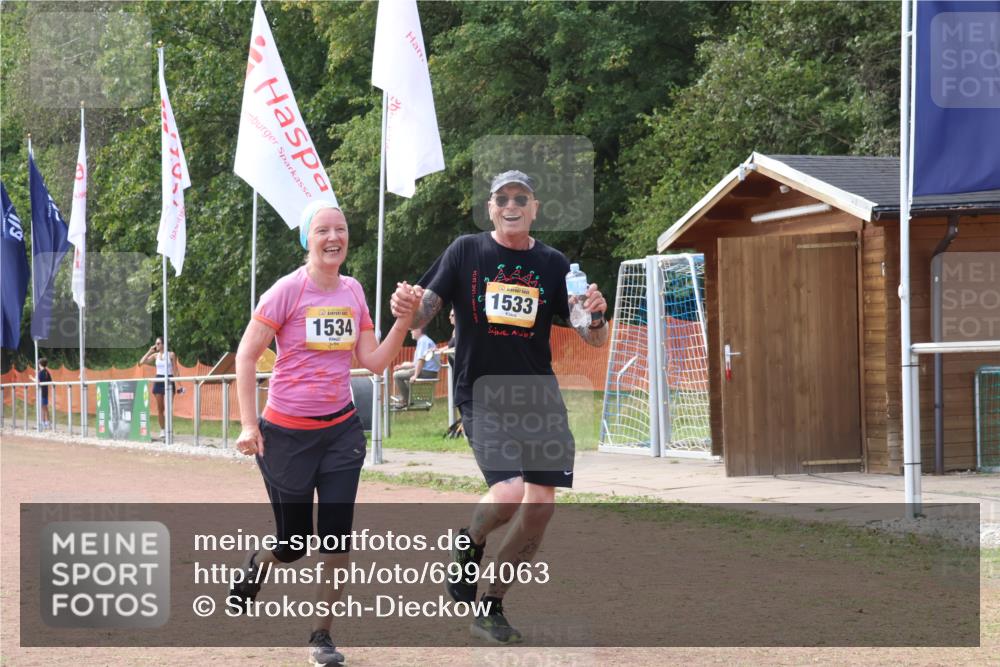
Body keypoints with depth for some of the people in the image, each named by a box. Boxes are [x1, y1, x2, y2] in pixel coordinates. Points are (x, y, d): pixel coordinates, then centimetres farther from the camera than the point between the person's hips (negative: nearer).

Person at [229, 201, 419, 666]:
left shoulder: (353, 292, 3)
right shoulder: (288, 291, -13)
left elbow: (373, 362, 5)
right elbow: (246, 356, -10)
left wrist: (404, 321, -10)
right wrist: (248, 425, -14)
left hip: (340, 431, 4)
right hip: (287, 434, -4)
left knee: (337, 539, -2)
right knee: (292, 544, 6)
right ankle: (257, 564, 41)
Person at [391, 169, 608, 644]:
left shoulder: (553, 264, 6)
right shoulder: (465, 252, 0)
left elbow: (594, 339, 7)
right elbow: (422, 316, -2)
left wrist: (596, 316, -16)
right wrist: (407, 307, -25)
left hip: (538, 395, 4)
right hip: (482, 398, -4)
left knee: (541, 506, -2)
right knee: (509, 492, -23)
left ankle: (491, 608, 15)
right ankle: (470, 544, 12)